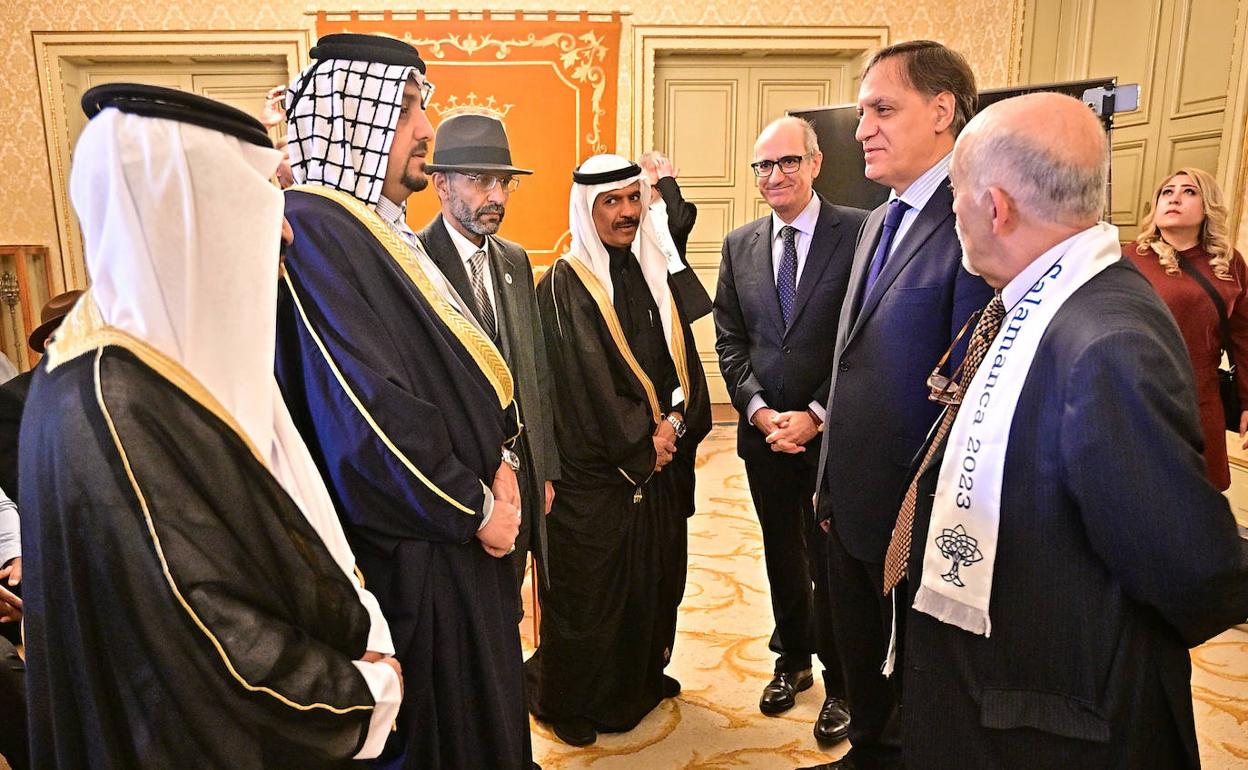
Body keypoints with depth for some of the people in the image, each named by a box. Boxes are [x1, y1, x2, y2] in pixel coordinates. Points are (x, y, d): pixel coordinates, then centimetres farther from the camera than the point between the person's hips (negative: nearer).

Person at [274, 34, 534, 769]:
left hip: (456, 535, 9)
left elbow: (464, 365, 15)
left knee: (482, 711, 24)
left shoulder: (386, 229, 10)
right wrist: (474, 506, -13)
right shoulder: (313, 230, -20)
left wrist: (498, 459, 0)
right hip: (408, 551, -9)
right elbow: (368, 417, -26)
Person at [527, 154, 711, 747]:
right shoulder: (564, 286, -12)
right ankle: (569, 701, 26)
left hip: (662, 460, 7)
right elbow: (583, 383, -17)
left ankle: (644, 677, 40)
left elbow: (683, 360, 7)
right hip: (595, 469, -6)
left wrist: (677, 421, -10)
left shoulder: (652, 273, 8)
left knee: (656, 575, 18)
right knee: (590, 585, 5)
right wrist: (642, 443, -13)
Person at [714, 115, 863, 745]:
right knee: (782, 556, 18)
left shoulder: (857, 232, -9)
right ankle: (792, 661, 39)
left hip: (831, 433, -4)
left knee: (832, 563, 7)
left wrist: (817, 416, -14)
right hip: (764, 432, 4)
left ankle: (839, 685, 27)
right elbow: (729, 339, 6)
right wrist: (760, 411, -6)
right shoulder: (739, 244, 6)